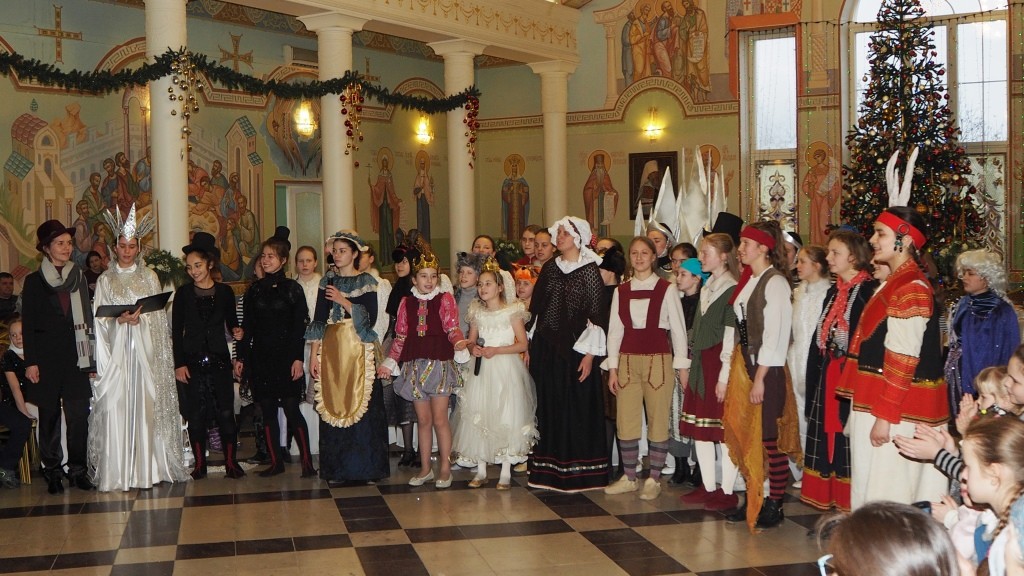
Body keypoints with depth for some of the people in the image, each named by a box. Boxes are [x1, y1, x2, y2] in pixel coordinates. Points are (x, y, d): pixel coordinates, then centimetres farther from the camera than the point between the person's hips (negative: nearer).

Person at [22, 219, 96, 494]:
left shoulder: (79, 277, 12)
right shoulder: (34, 281, 4)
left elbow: (87, 318, 12)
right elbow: (28, 324, 1)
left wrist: (90, 355, 6)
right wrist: (30, 362, -6)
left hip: (76, 355, 2)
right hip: (47, 356, -2)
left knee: (79, 414, -3)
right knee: (49, 415, 3)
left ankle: (78, 470, 5)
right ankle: (52, 472, 11)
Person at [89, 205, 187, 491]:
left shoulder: (149, 277, 11)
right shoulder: (105, 280, 9)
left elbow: (159, 314, 8)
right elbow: (98, 319, 4)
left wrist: (140, 318, -10)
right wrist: (120, 319, -13)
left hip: (144, 349, 0)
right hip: (116, 349, 0)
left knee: (145, 404, -3)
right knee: (115, 406, -6)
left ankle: (148, 467, 2)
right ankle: (116, 472, -3)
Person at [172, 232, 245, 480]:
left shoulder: (224, 292, 6)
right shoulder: (183, 293, 3)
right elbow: (176, 331, 3)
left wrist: (236, 331, -8)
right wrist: (179, 364, -3)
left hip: (219, 359, 0)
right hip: (192, 361, 0)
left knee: (226, 412, -4)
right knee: (195, 415, 2)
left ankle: (231, 462, 4)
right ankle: (199, 464, 11)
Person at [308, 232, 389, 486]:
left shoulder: (366, 282, 1)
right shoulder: (327, 282, 11)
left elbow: (370, 319, -9)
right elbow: (318, 321, 7)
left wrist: (343, 301, -14)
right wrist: (314, 355, 1)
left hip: (359, 350, -3)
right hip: (332, 350, 3)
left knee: (362, 404, -4)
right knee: (333, 406, 2)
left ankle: (367, 467, 4)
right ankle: (337, 469, 9)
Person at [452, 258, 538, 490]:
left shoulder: (512, 311, -5)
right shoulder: (477, 313, 8)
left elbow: (523, 344, -7)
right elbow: (471, 342, 16)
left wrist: (496, 350, -16)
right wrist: (473, 349, -7)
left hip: (506, 369, -4)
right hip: (482, 371, 4)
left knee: (507, 417, -4)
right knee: (479, 417, 4)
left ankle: (506, 472, 5)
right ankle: (481, 470, 14)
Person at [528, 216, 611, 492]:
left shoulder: (589, 270, -4)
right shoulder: (549, 268, 12)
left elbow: (596, 313, -8)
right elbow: (537, 308, 15)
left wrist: (589, 354, -13)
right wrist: (529, 347, 10)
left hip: (575, 348, -5)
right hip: (546, 348, 5)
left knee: (577, 407, -2)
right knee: (549, 405, 7)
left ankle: (579, 470, 7)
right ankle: (550, 469, 15)